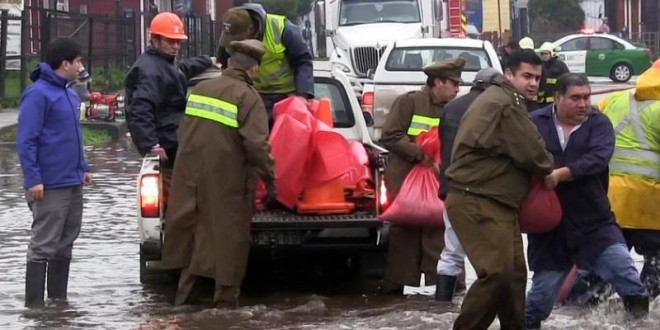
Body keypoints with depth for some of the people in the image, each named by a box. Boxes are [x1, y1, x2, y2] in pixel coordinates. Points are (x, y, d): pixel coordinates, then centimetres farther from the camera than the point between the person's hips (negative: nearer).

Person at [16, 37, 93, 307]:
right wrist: (33, 179, -21)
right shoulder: (38, 94, -13)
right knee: (44, 245, -7)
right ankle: (34, 304, -4)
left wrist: (83, 167, 18)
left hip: (73, 184, 9)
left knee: (65, 244, 14)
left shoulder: (71, 95, 14)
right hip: (51, 186, -9)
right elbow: (26, 140, -17)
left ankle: (58, 299, 22)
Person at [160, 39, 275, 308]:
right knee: (226, 237, 3)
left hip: (191, 176, 6)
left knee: (191, 231, 15)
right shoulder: (247, 97, -12)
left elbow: (183, 132, 16)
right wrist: (270, 178, -11)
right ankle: (225, 299, 8)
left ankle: (185, 293, 22)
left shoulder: (200, 89, 8)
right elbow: (257, 144, -19)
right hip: (226, 183, -6)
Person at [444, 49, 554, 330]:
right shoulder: (505, 105, -17)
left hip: (495, 201, 11)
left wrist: (540, 168, 7)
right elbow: (531, 152, -16)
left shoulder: (502, 101, 20)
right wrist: (548, 169, 4)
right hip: (477, 202, -11)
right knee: (497, 273, -18)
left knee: (514, 273, 13)